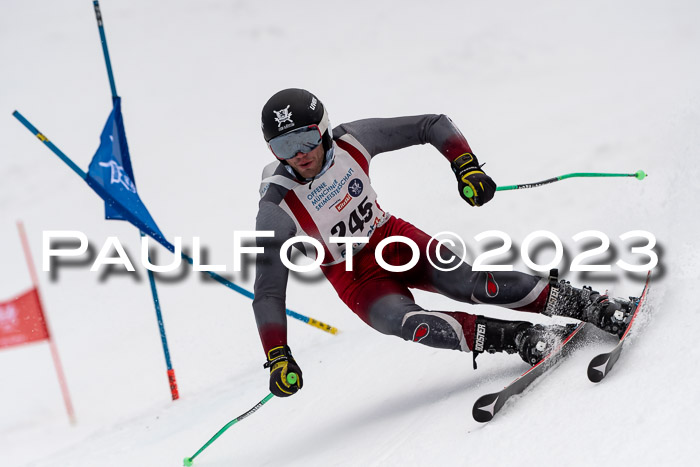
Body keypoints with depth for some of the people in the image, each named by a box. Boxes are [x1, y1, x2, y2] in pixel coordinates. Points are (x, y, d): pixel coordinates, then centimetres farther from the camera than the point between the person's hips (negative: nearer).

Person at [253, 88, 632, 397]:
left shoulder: (351, 140, -17)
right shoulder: (277, 209, -24)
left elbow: (435, 125, -7)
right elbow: (268, 291, -19)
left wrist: (466, 166, -21)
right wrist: (278, 358, -27)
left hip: (394, 238, 2)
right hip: (356, 278, -1)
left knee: (470, 284, -21)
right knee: (405, 321, -31)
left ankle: (593, 305, -15)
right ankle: (523, 338, -30)